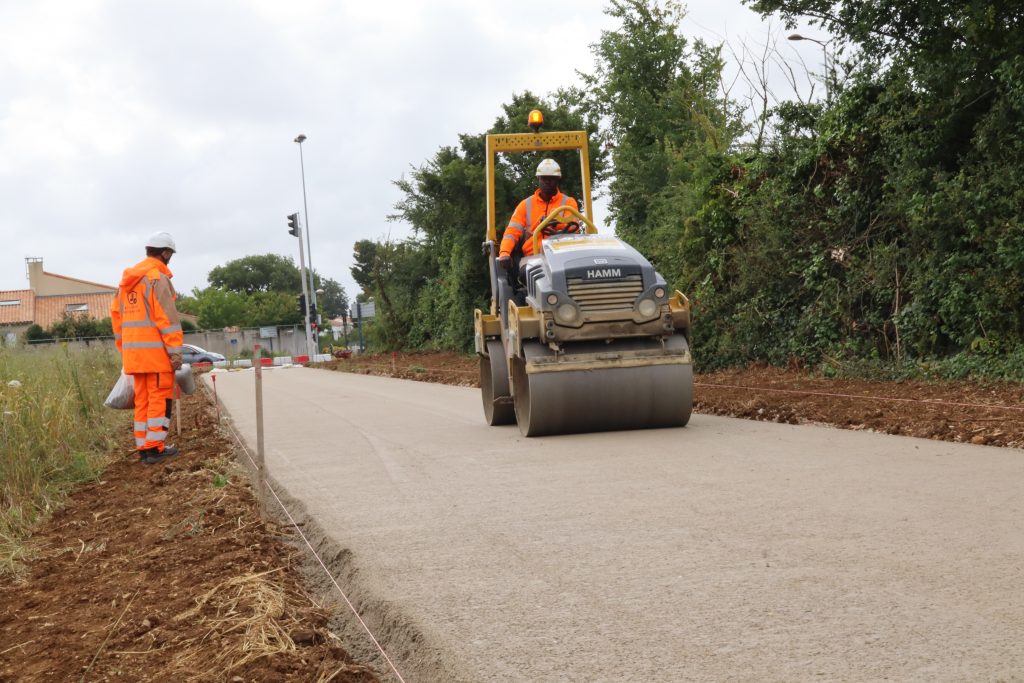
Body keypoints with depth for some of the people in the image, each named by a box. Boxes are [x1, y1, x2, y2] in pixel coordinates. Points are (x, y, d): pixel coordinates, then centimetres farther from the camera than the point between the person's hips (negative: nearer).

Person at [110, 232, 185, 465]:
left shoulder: (128, 280, 16)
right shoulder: (158, 278, -10)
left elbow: (116, 314, 18)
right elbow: (167, 317, -16)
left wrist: (123, 347, 22)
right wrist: (176, 350, -16)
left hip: (134, 350, 8)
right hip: (156, 350, -8)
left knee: (142, 399, 12)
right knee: (160, 397, -2)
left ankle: (143, 448, 13)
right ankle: (155, 448, -4)